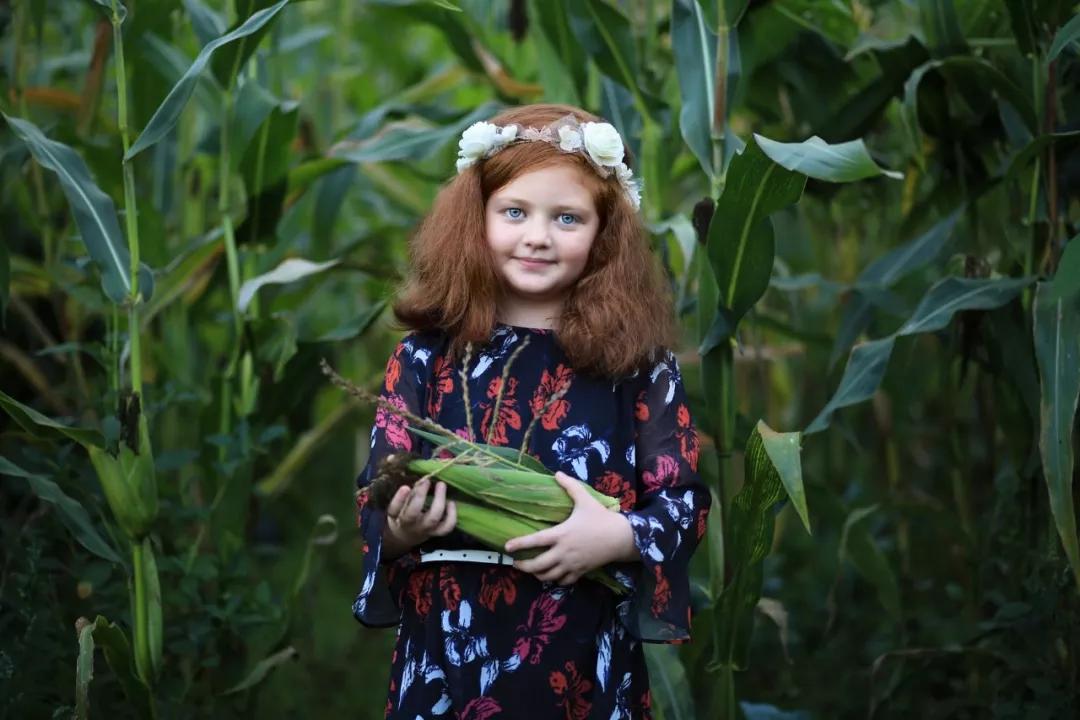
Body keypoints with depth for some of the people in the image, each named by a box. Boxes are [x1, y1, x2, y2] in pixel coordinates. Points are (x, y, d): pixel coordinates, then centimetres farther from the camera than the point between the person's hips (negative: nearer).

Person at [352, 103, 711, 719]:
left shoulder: (639, 364, -2)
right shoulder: (426, 357, 2)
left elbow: (686, 504, -2)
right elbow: (376, 503, 3)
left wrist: (620, 536, -20)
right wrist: (399, 530, -18)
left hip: (582, 662, -1)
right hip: (445, 653, 1)